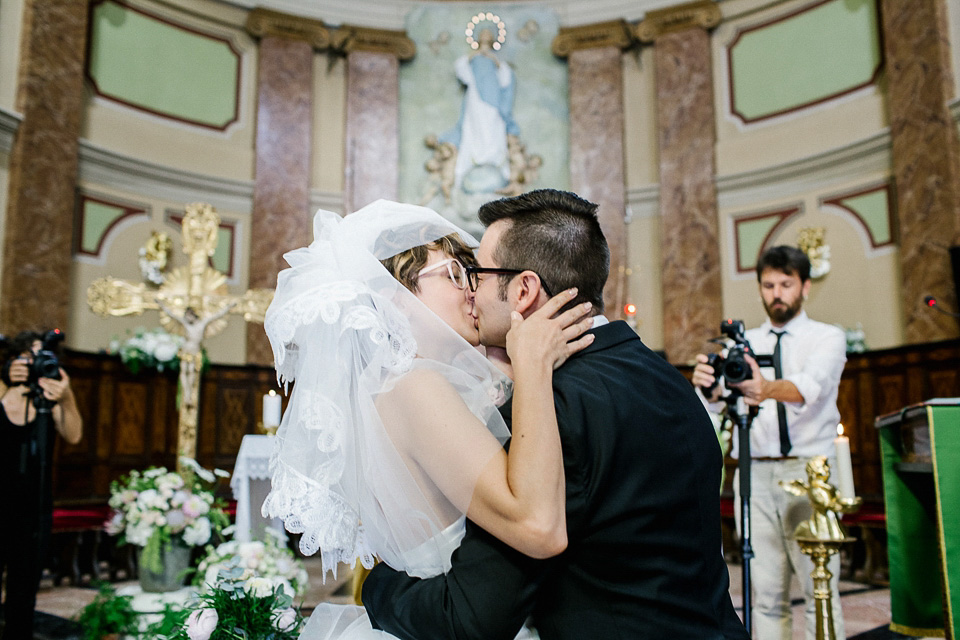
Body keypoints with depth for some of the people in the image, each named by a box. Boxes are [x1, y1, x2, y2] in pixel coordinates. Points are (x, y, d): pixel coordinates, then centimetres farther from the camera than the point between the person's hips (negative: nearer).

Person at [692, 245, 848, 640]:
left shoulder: (828, 338, 6)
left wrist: (769, 389, -39)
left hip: (808, 470, -2)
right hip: (754, 472, 3)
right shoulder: (744, 342, 14)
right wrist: (707, 382, -28)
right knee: (764, 593, 3)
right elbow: (717, 397, -4)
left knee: (820, 589, -5)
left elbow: (811, 384, -17)